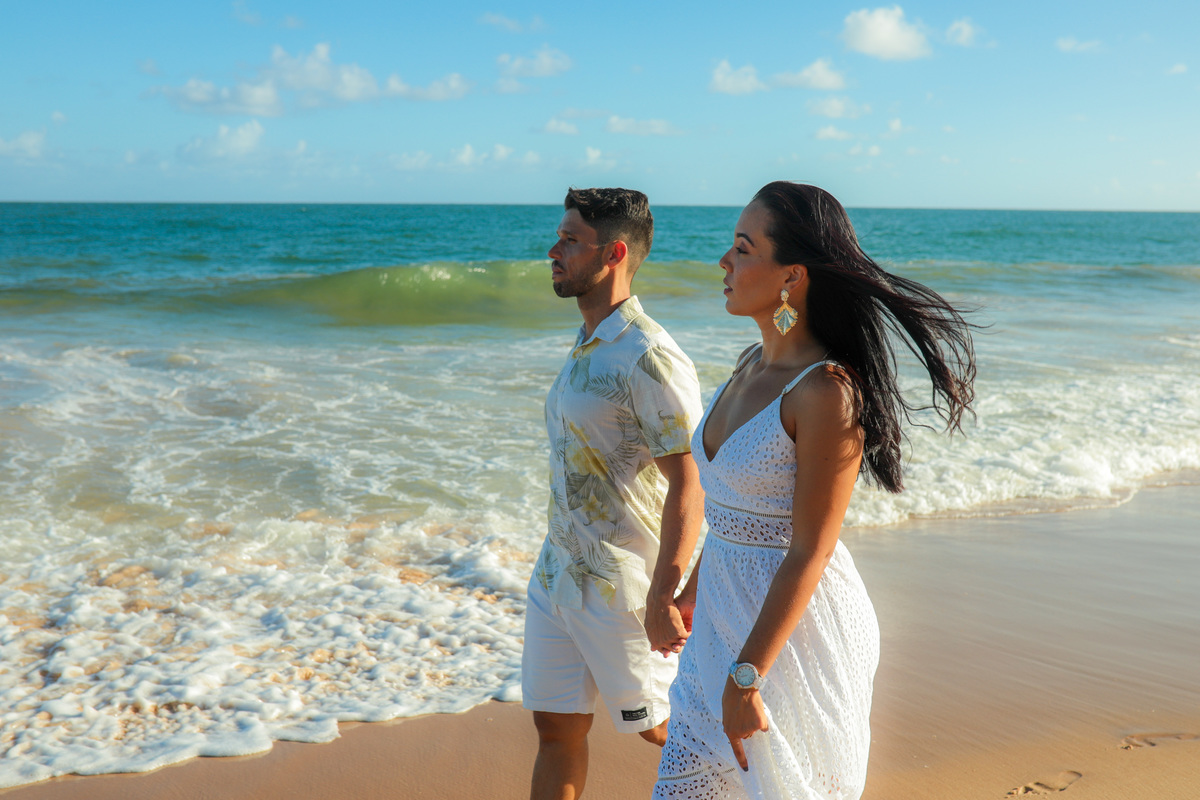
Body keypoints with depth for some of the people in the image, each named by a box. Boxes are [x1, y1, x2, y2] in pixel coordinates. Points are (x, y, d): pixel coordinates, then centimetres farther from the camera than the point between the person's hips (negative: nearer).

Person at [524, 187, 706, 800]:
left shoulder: (649, 359, -20)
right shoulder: (588, 348, 10)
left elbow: (689, 483, -22)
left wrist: (664, 596, -26)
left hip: (620, 587, -8)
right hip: (556, 574, 8)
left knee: (662, 725, 10)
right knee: (556, 728, 13)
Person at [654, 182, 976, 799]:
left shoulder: (826, 390, -21)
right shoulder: (753, 366, 5)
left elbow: (810, 552, -21)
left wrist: (746, 676, -19)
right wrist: (694, 587, 26)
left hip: (797, 629, -8)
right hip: (726, 614, 8)